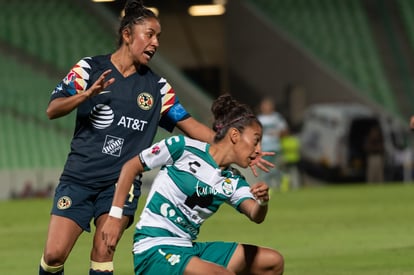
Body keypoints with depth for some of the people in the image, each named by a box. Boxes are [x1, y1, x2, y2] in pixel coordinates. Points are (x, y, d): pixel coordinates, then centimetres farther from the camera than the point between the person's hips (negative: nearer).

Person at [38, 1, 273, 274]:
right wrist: (87, 94, -24)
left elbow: (191, 125, 9)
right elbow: (52, 110, -5)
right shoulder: (90, 68, 2)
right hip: (79, 177, -1)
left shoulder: (157, 87, 8)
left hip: (122, 182, 1)